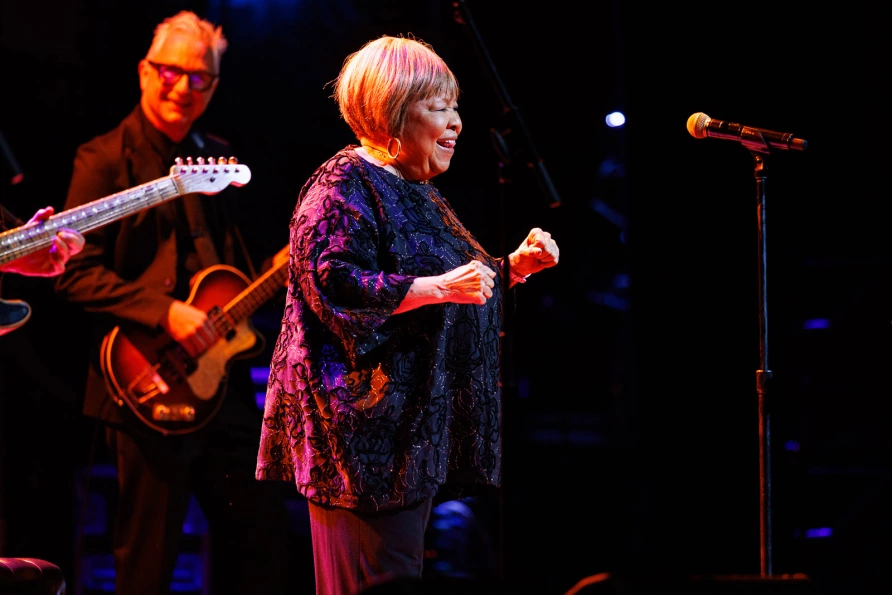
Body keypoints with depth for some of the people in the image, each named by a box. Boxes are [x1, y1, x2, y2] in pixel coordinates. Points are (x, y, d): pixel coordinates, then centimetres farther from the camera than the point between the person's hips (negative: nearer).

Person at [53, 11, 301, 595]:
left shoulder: (218, 155, 14)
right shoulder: (107, 158, -8)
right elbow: (76, 273, -14)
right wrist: (164, 312, -23)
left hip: (222, 379, 7)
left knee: (267, 543, 10)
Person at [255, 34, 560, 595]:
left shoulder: (416, 193, 20)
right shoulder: (344, 186, -10)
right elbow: (333, 285, -23)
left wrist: (514, 268, 13)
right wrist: (439, 288, -25)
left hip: (418, 426, 10)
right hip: (368, 426, -10)